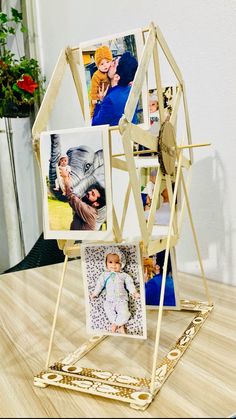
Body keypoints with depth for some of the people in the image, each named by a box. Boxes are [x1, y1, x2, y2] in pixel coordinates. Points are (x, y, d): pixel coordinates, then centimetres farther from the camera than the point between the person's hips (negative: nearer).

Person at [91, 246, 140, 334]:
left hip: (121, 300, -1)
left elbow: (129, 284, 7)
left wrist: (134, 292, -3)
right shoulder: (104, 275, 10)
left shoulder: (124, 275, 7)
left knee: (124, 313, -24)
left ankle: (115, 324, -6)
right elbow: (100, 284, 13)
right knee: (108, 310, -26)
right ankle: (121, 325, -16)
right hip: (109, 300, 1)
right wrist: (95, 293, 9)